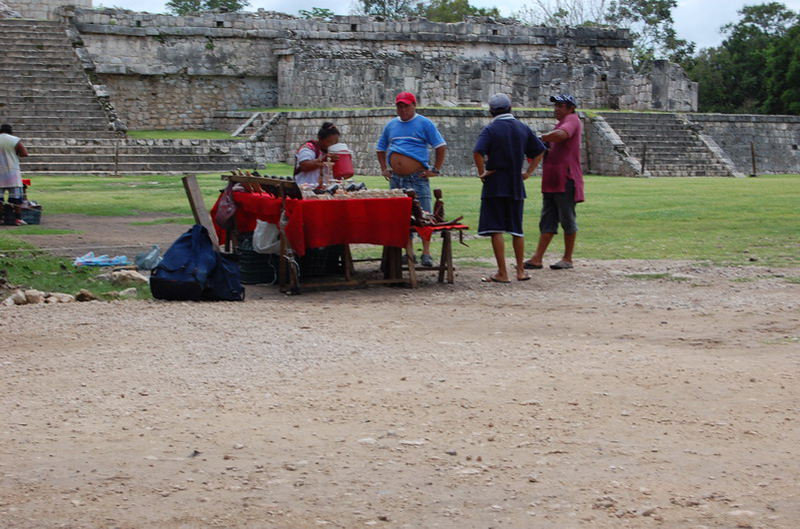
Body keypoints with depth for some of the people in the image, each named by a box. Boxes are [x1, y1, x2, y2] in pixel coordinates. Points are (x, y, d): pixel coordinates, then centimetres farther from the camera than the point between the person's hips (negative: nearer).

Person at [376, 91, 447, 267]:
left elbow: (441, 147, -1)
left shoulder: (424, 124, 1)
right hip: (396, 179, 5)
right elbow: (381, 149, 26)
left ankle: (426, 253, -2)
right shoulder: (391, 125, 15)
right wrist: (384, 169, 14)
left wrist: (435, 170, -6)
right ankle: (409, 254, 13)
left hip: (418, 178, -5)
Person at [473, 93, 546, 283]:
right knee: (516, 229, 14)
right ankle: (521, 271, 18)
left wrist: (482, 172, -12)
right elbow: (540, 151, 13)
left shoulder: (491, 129, -9)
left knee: (495, 229, -1)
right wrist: (528, 172, 15)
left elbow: (477, 152, -24)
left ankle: (502, 273, -2)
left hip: (495, 185, -5)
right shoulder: (523, 128, 7)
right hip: (516, 186, 5)